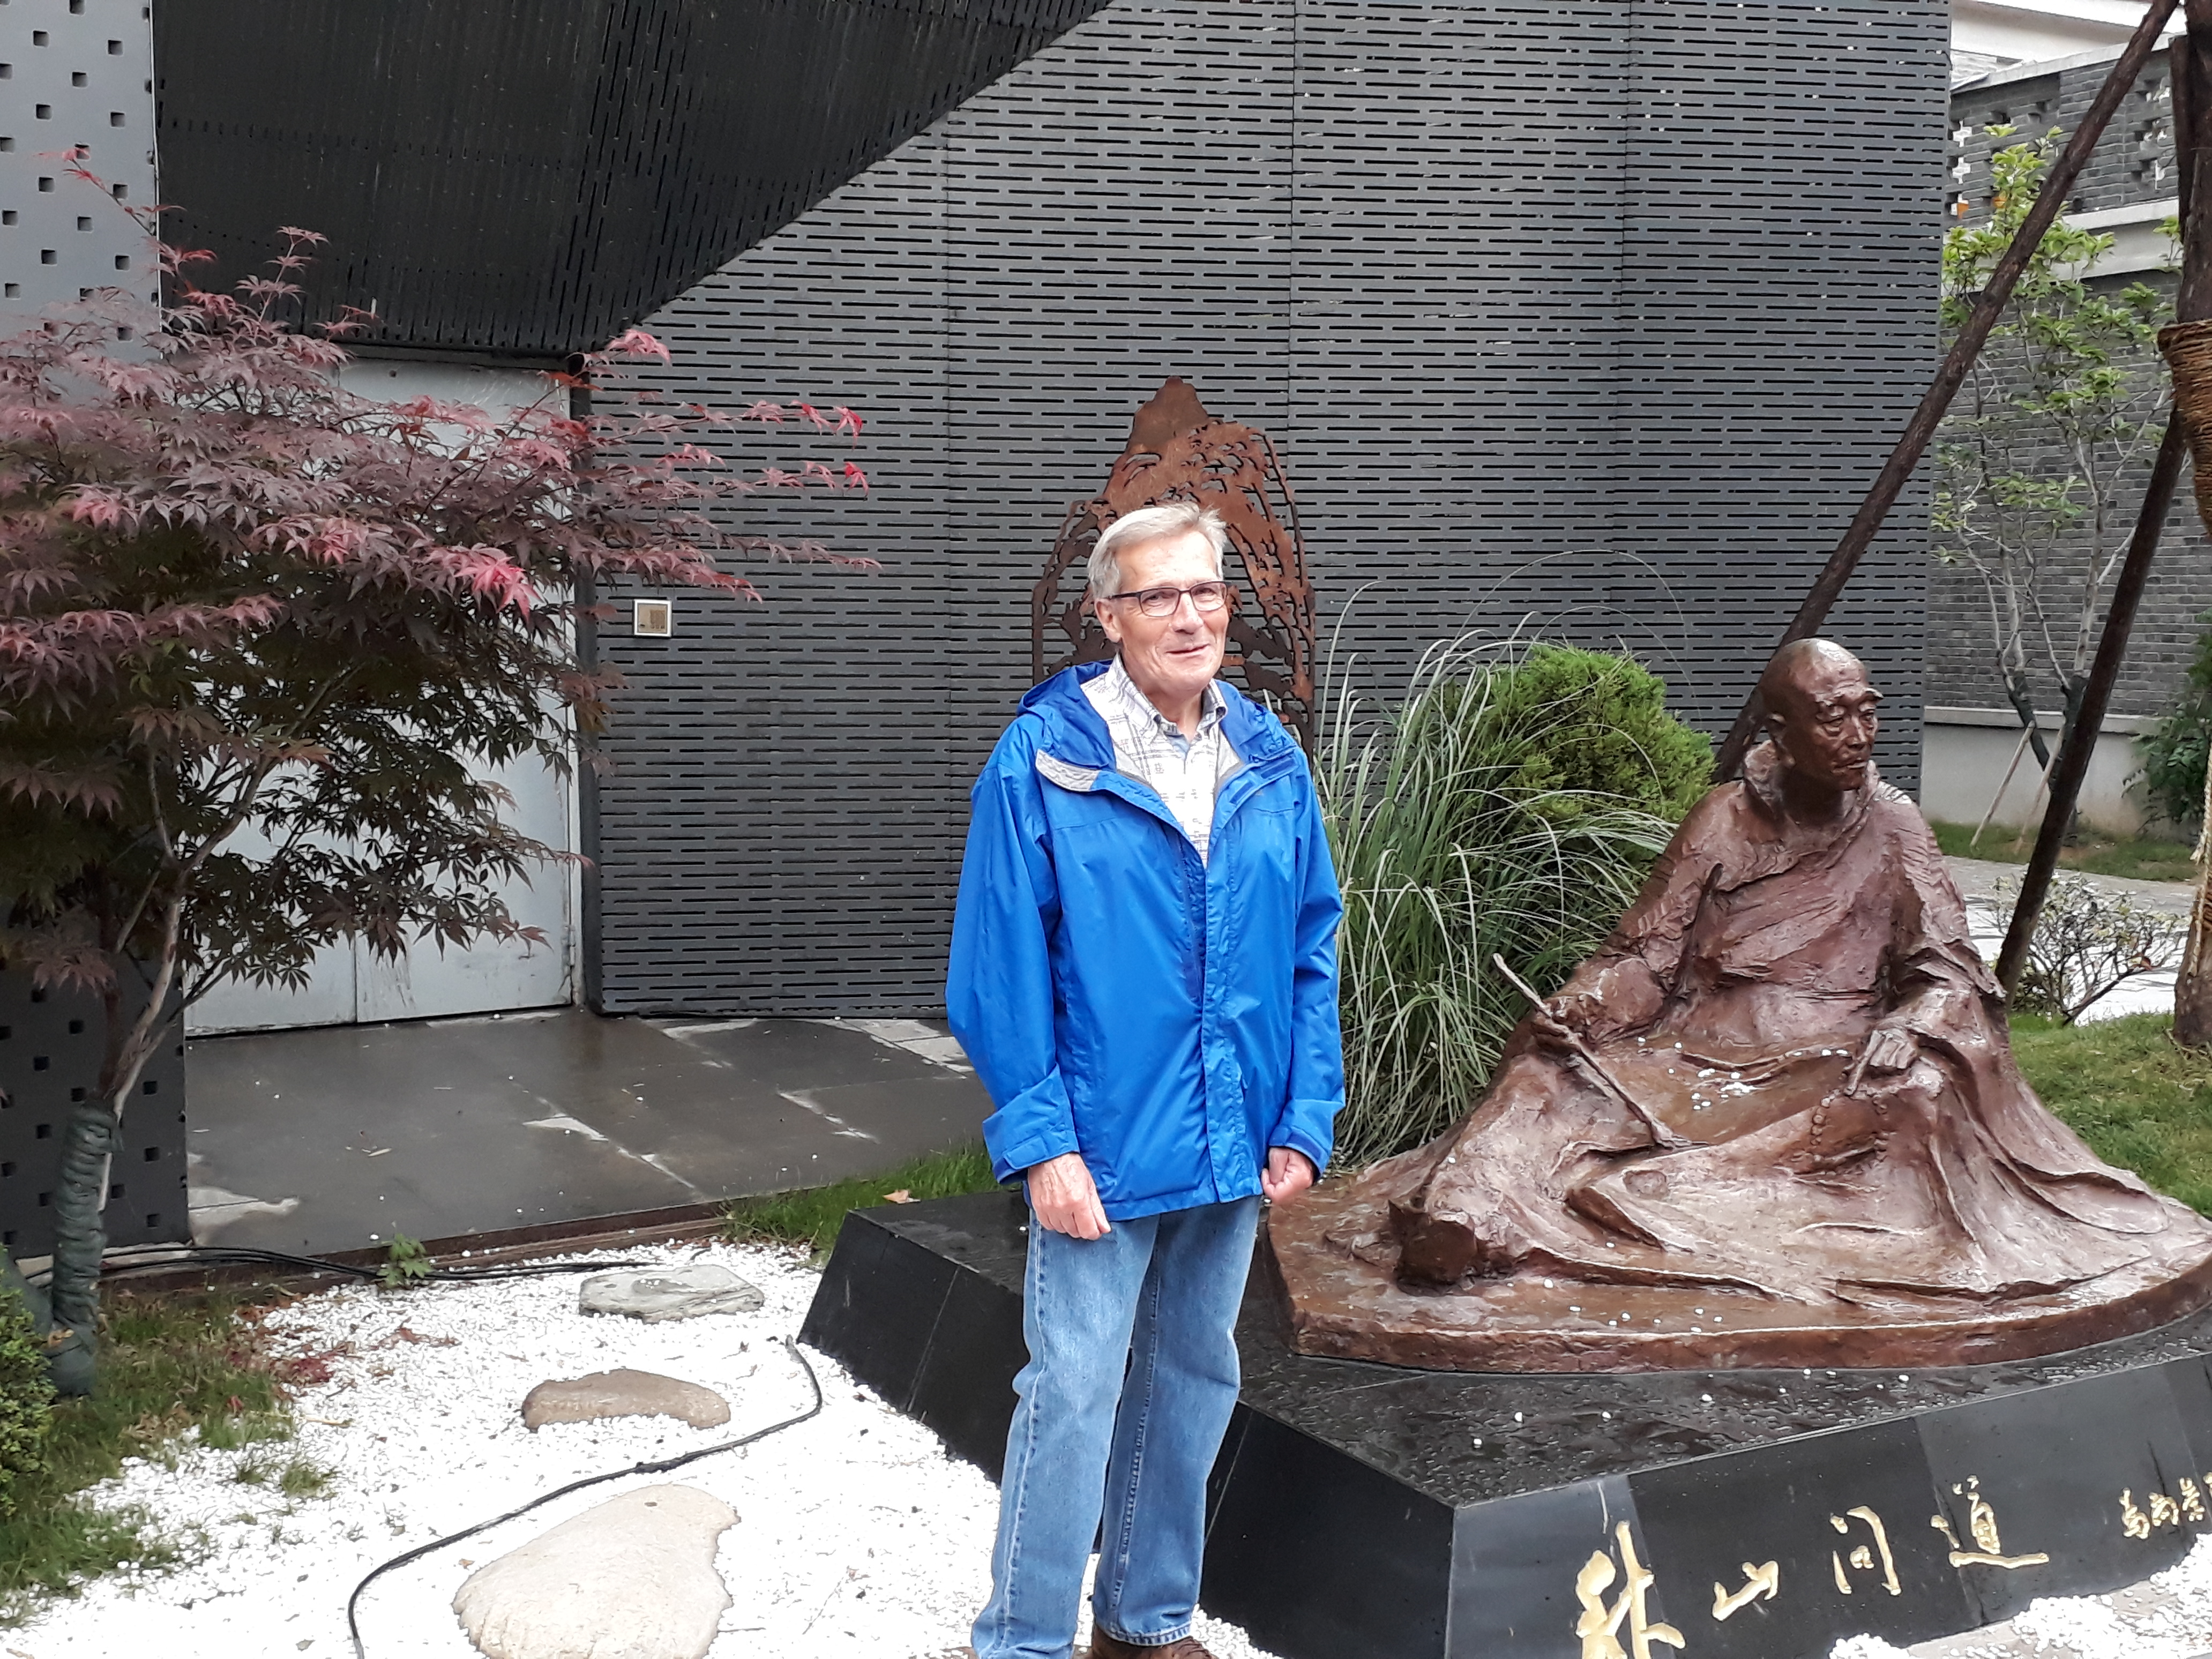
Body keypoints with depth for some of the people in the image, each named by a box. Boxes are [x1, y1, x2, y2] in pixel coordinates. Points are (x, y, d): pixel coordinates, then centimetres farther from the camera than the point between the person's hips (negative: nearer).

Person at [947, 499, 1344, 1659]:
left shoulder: (1271, 760, 4)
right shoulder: (1042, 760, -10)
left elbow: (1312, 953, 6)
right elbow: (1000, 968, -11)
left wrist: (1305, 1121, 0)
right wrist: (1042, 1140, -16)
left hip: (1234, 1148, 5)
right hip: (1101, 1148, -5)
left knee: (1192, 1382, 17)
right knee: (1073, 1394, 0)